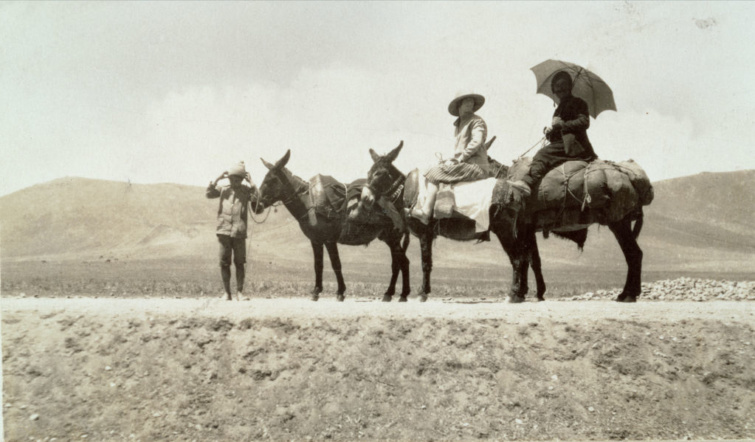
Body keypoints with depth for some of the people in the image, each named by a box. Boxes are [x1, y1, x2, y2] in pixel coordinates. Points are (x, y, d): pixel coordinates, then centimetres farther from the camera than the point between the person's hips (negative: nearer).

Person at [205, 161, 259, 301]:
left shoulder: (246, 191, 6)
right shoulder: (224, 190, 11)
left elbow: (256, 197, -12)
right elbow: (208, 194, -1)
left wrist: (250, 182, -11)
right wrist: (217, 179, -5)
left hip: (239, 232, -1)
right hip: (224, 231, 2)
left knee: (240, 263, 0)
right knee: (224, 263, 3)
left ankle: (239, 292, 6)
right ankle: (227, 292, 11)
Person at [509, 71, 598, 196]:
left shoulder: (578, 103, 7)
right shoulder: (559, 108, 30)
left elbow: (584, 122, -11)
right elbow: (554, 137, 32)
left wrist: (561, 124, -14)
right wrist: (549, 131, 7)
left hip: (574, 144, -8)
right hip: (561, 144, 8)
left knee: (543, 154, -27)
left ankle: (527, 182, -41)